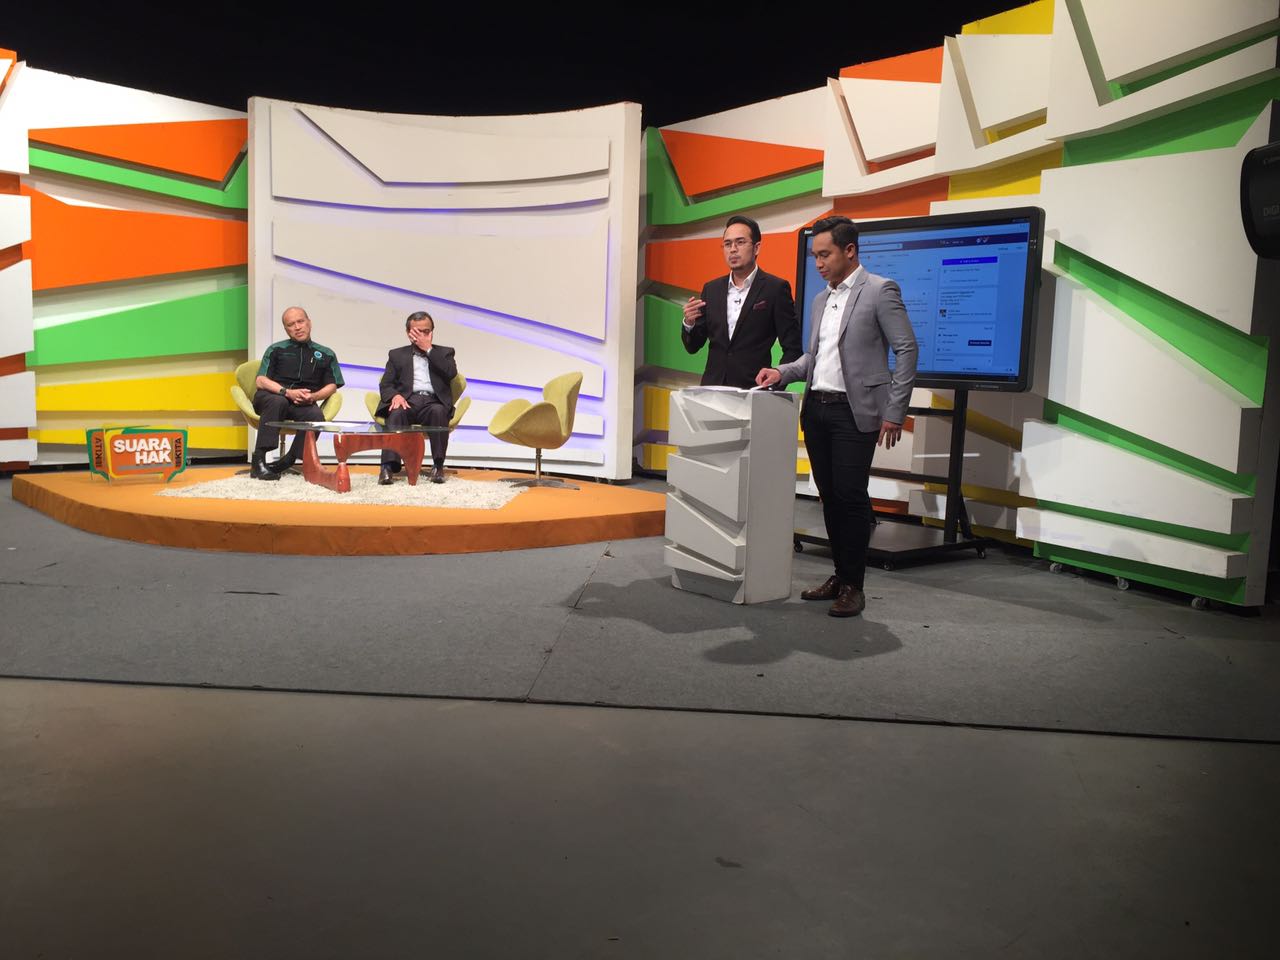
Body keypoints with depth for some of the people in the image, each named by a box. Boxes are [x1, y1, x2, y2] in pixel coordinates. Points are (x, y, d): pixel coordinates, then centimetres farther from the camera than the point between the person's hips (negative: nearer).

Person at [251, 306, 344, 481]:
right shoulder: (276, 350, 17)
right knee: (278, 402, -38)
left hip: (302, 404, 1)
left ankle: (288, 460, -23)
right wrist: (287, 392, -12)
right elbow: (261, 381, 6)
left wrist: (313, 396, -10)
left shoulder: (325, 355, 19)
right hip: (271, 397, 0)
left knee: (316, 416, -34)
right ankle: (258, 459, -38)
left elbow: (332, 386, 12)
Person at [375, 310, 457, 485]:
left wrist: (429, 349, 1)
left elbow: (451, 373, 0)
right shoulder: (397, 354, 23)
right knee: (396, 413, -35)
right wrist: (395, 395, -11)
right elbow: (385, 385, 12)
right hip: (407, 401, 1)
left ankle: (438, 466, -32)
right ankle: (389, 467, -43)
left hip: (433, 403, 0)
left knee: (438, 411, -36)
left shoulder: (444, 352, 22)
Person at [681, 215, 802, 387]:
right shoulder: (711, 289, 11)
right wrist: (689, 323, -6)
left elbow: (792, 349, -3)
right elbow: (693, 346, 13)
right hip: (712, 388, 4)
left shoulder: (775, 288, -2)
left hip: (753, 391, -4)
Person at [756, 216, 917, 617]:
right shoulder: (821, 299, 17)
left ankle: (853, 586, 3)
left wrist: (894, 412, -12)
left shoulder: (880, 291, -5)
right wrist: (782, 372, 5)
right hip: (816, 409, 7)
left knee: (851, 496, -6)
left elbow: (906, 350, -8)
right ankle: (840, 575, 19)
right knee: (829, 496, 9)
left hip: (854, 411, -7)